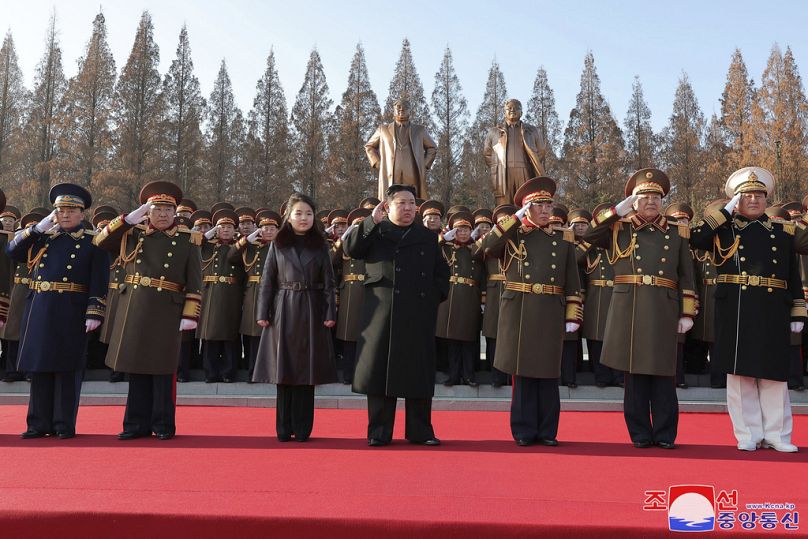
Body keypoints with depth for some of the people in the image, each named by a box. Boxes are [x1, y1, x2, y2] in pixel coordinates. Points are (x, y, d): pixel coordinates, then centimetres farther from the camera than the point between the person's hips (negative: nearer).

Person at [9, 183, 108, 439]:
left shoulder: (92, 243, 1)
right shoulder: (42, 238, 15)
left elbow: (99, 282, -5)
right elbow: (13, 251, 5)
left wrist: (94, 313, -13)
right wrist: (38, 227, 0)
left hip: (72, 314, -4)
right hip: (39, 311, 4)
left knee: (67, 370, 2)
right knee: (39, 367, 9)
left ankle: (65, 425, 11)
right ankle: (39, 423, 19)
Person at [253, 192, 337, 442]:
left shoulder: (320, 245, 6)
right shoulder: (278, 245, 6)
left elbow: (328, 282, 4)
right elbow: (267, 280, 4)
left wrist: (330, 313, -5)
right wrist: (263, 313, -3)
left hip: (311, 313, 0)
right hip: (284, 312, 0)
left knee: (307, 372, 2)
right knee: (284, 371, 3)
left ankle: (302, 429, 10)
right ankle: (284, 429, 12)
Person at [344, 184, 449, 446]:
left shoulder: (428, 237, 17)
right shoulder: (375, 233, 11)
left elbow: (441, 272, 18)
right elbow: (350, 248, -6)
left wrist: (435, 296, 4)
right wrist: (372, 221, -9)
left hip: (420, 316, 2)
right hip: (382, 314, -2)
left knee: (419, 372, 4)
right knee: (380, 370, -1)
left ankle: (420, 431, 13)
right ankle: (379, 432, 8)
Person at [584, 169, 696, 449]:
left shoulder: (677, 233, 13)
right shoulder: (619, 229, 10)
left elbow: (686, 277, 11)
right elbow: (589, 235, -6)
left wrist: (686, 314, 4)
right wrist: (619, 209, -8)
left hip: (664, 311, 1)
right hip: (629, 310, -1)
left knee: (663, 372, 4)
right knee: (634, 371, 4)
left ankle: (665, 434, 15)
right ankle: (640, 433, 14)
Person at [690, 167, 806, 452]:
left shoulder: (783, 232, 13)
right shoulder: (723, 230, 7)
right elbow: (695, 238, -13)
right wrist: (726, 211, -6)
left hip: (773, 314, 2)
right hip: (735, 312, -2)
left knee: (773, 373, 5)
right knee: (739, 372, 2)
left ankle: (776, 435, 16)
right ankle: (748, 435, 12)